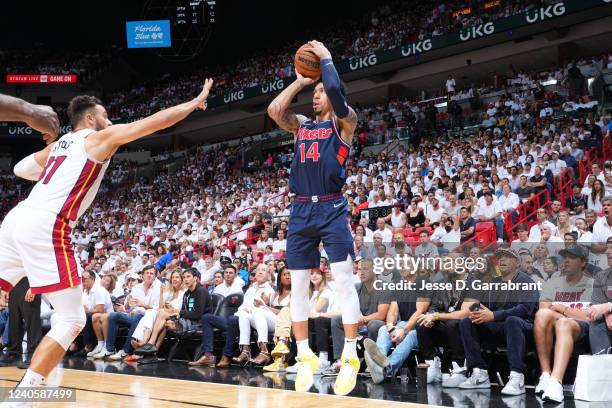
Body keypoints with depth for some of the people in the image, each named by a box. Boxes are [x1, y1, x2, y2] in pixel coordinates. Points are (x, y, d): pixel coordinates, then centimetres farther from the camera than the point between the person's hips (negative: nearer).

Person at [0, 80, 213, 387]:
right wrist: (196, 102, 16)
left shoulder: (58, 143, 27)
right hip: (45, 227, -8)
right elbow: (156, 121, 5)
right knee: (71, 319, 0)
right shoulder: (101, 137, 7)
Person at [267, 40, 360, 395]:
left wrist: (326, 58, 1)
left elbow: (336, 90, -14)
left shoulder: (344, 122, 4)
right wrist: (300, 81, 12)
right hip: (301, 210, 6)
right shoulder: (302, 125, 19)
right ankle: (306, 357, 13)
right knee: (298, 285, 5)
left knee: (344, 281, -9)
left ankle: (350, 357, -6)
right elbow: (274, 110, 4)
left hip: (332, 208, -5)